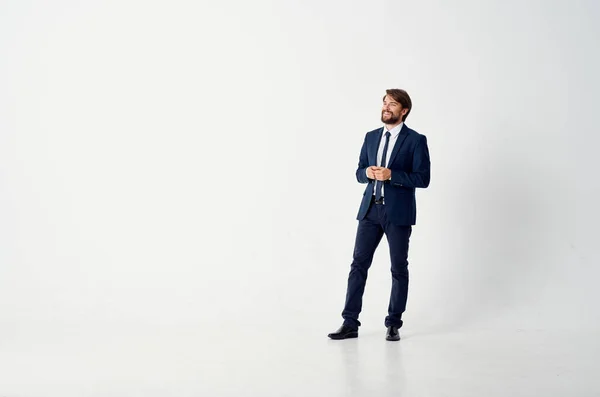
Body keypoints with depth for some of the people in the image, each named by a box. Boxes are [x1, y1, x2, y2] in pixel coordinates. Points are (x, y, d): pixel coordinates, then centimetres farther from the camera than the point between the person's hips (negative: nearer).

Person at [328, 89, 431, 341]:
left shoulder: (416, 140, -5)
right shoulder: (371, 137, 11)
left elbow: (423, 179, -10)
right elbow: (359, 173, 14)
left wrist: (391, 174, -20)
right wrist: (367, 172, -9)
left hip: (398, 213, -4)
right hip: (370, 209, 5)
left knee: (399, 268, 5)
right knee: (358, 264, 1)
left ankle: (393, 324, 16)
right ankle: (350, 323, 5)